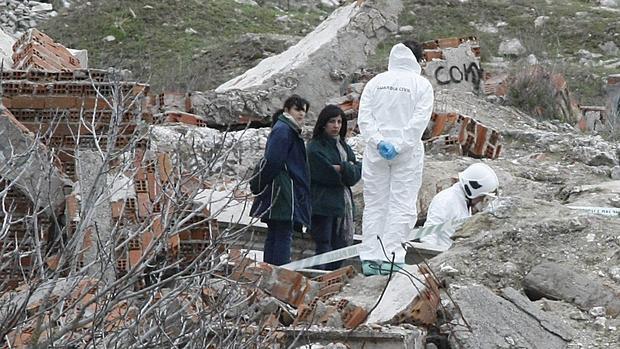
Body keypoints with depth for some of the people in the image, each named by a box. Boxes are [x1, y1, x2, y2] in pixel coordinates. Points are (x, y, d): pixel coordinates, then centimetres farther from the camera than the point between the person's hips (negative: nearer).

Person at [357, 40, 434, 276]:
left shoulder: (376, 82, 7)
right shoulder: (421, 84, -1)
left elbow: (364, 117, -1)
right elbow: (419, 119, -11)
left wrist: (379, 141, -9)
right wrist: (399, 146, -13)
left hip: (376, 152, 3)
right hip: (407, 154, -3)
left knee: (374, 204, 7)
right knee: (402, 205, -1)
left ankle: (369, 257, 5)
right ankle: (390, 257, -9)